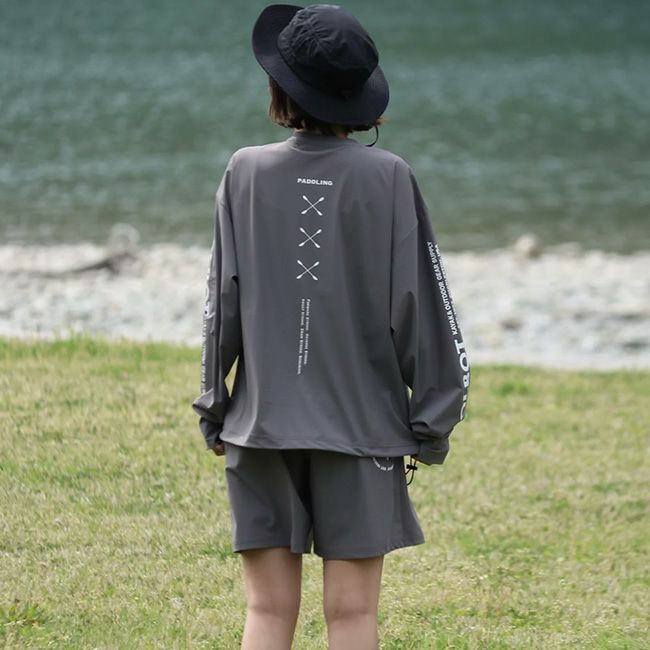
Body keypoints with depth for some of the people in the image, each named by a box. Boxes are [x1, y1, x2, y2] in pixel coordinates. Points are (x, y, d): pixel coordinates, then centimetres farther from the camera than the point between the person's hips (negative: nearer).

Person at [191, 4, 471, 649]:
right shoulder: (388, 177, -6)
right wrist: (431, 419, 5)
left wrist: (213, 405, 12)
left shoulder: (246, 172, -2)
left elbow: (222, 299, 2)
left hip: (262, 421, 1)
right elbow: (416, 303, -4)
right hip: (363, 422, -1)